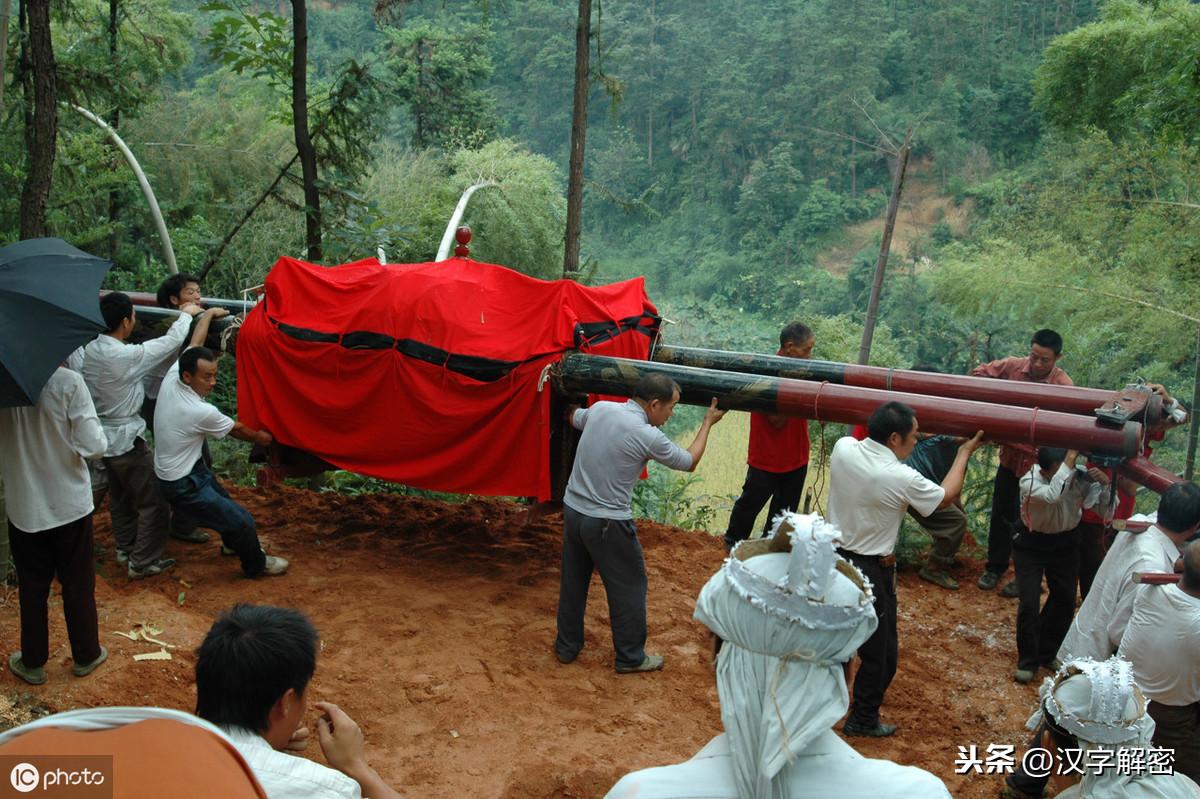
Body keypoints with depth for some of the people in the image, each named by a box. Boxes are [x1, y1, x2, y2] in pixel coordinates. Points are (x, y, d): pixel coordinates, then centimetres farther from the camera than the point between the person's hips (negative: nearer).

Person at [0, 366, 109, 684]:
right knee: (78, 585, 15)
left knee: (32, 588, 17)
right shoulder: (68, 382, -19)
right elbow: (94, 446, -19)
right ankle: (86, 656, 30)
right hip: (70, 505, -2)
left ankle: (32, 663, 30)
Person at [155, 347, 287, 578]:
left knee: (224, 500, 30)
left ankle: (233, 543, 53)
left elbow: (192, 348, 7)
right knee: (242, 521, -5)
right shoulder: (201, 412, -31)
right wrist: (260, 437, 8)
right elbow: (237, 430, -11)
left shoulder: (171, 377, -13)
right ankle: (256, 565, 17)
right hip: (183, 486, -10)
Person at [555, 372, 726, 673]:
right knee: (629, 586, 11)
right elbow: (690, 462, -1)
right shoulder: (649, 437, -18)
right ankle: (630, 657, 24)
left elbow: (574, 417, 23)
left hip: (572, 510, 7)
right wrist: (708, 423, 11)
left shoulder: (600, 409, -2)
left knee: (573, 581, 20)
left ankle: (566, 646, 35)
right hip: (607, 523, -7)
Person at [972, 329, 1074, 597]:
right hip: (1010, 455, 3)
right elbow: (979, 373, 2)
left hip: (1038, 462, -3)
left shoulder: (1063, 385, -18)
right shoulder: (1013, 366, -9)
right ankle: (995, 567, 34)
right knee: (1001, 514, 16)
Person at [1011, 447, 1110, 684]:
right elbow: (1052, 495, -50)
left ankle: (1047, 654, 32)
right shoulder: (1029, 482, -30)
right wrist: (1071, 456, -49)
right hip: (1031, 542, -4)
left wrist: (1105, 483, -33)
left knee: (1065, 601, 10)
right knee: (1029, 603, -7)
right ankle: (1027, 661, 13)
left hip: (1066, 542, 4)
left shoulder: (1080, 476, -20)